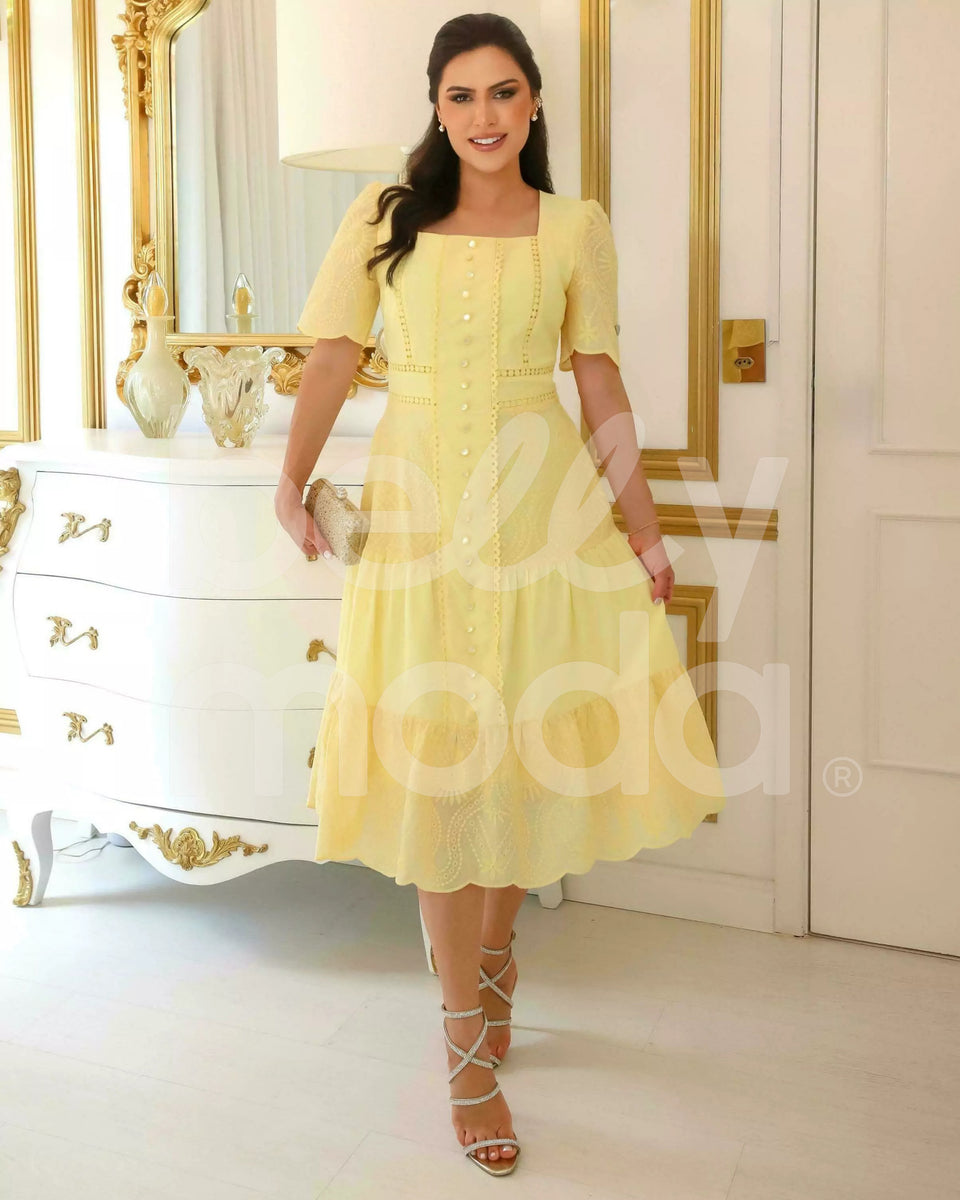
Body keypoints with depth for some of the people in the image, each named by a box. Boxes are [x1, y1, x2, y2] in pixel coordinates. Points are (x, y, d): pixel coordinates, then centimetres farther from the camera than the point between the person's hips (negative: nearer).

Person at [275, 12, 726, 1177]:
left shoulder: (575, 227, 8)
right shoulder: (384, 215, 7)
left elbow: (600, 379, 7)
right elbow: (333, 354, 2)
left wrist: (641, 522, 3)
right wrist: (294, 477, -12)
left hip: (544, 501, 1)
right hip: (419, 498, -1)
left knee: (528, 747, 6)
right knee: (438, 759, 0)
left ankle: (491, 950, 36)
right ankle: (470, 1049, 13)